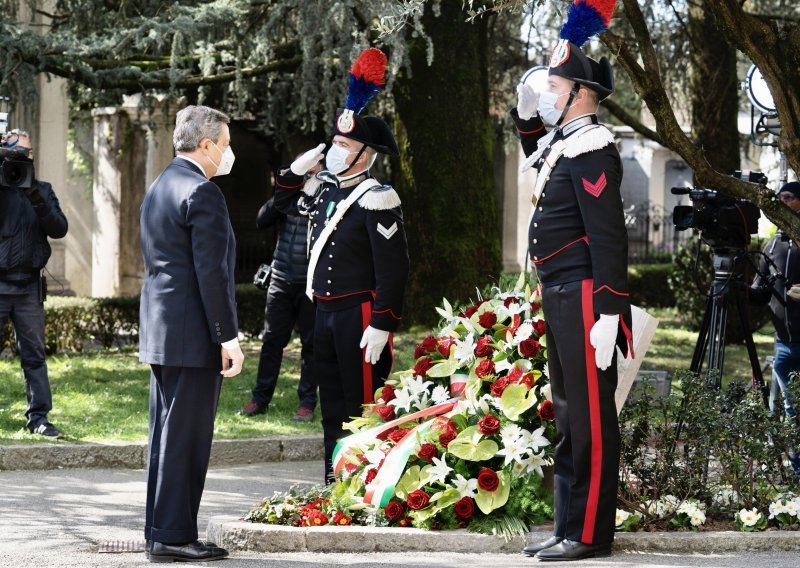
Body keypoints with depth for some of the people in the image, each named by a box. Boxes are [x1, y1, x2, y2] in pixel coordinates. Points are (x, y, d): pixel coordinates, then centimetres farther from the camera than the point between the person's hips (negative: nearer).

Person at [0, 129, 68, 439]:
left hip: (29, 287, 2)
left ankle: (38, 417, 6)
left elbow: (59, 229, 0)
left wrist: (38, 201, -17)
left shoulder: (42, 190, 10)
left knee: (34, 354, 4)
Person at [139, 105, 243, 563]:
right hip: (193, 336, -10)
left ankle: (160, 532, 17)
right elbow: (211, 272, -19)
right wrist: (228, 337, -17)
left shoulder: (158, 189, 16)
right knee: (186, 437, -6)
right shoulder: (202, 193, -14)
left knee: (166, 435, 12)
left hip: (160, 331, 10)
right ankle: (174, 537, -4)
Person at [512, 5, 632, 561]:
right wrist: (527, 118, 23)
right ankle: (569, 526, 22)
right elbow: (540, 159, 41)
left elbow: (609, 237, -21)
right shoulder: (564, 142, 14)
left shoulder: (591, 149, -15)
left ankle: (590, 534, -1)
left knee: (590, 416, -5)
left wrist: (609, 313, -25)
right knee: (568, 411, 14)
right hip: (560, 299, 10)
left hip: (583, 300, -10)